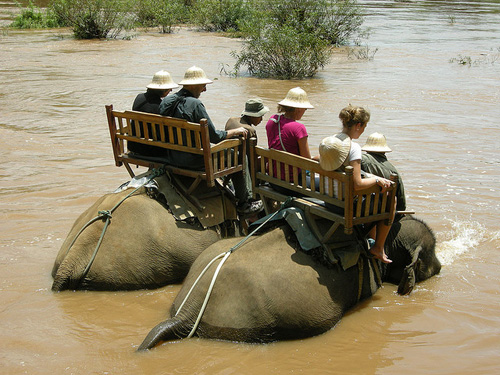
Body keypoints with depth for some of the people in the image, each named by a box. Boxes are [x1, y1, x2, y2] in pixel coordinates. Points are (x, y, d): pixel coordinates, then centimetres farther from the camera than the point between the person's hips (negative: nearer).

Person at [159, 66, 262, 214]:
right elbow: (214, 137, -20)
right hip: (193, 160, -8)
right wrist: (235, 131, -4)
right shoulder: (195, 104, -22)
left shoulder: (166, 101, 2)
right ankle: (245, 203, 17)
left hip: (172, 157, 9)